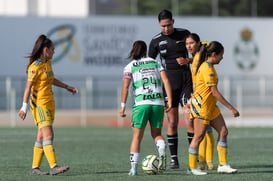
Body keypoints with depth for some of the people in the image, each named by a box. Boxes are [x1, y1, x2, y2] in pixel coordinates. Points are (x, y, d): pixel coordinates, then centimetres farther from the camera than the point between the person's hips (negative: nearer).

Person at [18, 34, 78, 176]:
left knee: (42, 136, 8)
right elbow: (28, 86, -16)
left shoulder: (47, 63, 12)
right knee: (48, 134, -16)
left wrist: (67, 87, 36)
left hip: (49, 103, 9)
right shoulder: (35, 67, -14)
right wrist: (24, 107, -19)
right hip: (39, 104, -9)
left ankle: (35, 168, 11)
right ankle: (53, 167, -23)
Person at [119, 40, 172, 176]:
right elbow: (166, 81, 4)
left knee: (137, 136, 6)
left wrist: (122, 106, -1)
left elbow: (125, 87, -2)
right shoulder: (155, 63, 16)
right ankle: (162, 151, -16)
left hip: (141, 103, -2)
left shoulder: (130, 67, 9)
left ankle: (133, 167, 1)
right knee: (156, 133, 15)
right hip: (158, 102, 2)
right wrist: (169, 101, 3)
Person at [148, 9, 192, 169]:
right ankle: (174, 159, 7)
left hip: (186, 81, -1)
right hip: (169, 83, 1)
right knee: (172, 122, 1)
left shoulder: (184, 34, 2)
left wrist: (187, 60, -10)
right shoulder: (156, 41, 2)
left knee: (189, 120, -9)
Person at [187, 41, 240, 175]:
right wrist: (231, 108, -22)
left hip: (210, 106, 10)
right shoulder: (208, 69, -19)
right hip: (201, 106, -10)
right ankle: (192, 168, 4)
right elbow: (214, 92, -22)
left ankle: (223, 165, 4)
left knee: (223, 131, 3)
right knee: (199, 136, -4)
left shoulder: (207, 66, 13)